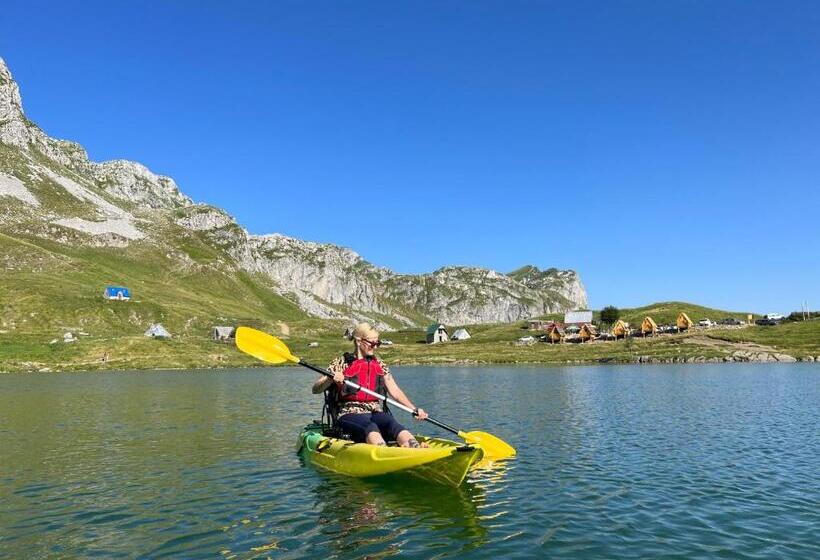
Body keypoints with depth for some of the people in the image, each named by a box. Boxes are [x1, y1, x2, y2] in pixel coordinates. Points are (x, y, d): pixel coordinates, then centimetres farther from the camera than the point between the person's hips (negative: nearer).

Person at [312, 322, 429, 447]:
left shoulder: (380, 365, 17)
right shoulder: (341, 363, 5)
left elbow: (395, 391, 11)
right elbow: (315, 389, -1)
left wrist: (414, 409, -3)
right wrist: (331, 379, -22)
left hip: (376, 413, 3)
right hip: (350, 415, -3)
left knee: (392, 423, -30)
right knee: (370, 427, -36)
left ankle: (417, 450, -57)